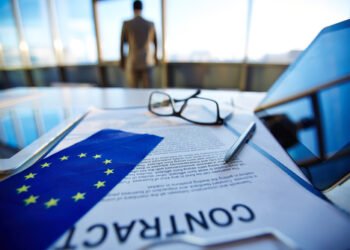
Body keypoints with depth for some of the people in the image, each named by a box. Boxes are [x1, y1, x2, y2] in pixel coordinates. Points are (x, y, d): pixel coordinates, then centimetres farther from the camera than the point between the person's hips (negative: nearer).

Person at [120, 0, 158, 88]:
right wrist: (155, 56, 27)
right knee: (147, 89, 4)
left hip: (132, 62, -1)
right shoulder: (150, 24, 4)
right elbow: (155, 43, 12)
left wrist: (122, 59, 13)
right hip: (147, 62, 2)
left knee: (133, 89, 5)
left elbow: (122, 43, 1)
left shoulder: (126, 24, -1)